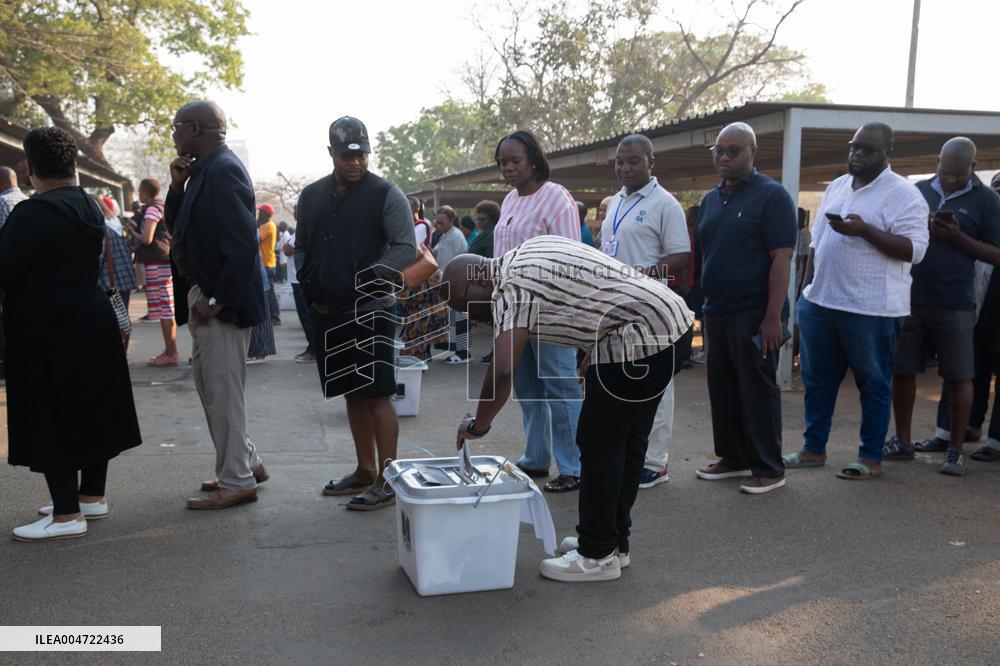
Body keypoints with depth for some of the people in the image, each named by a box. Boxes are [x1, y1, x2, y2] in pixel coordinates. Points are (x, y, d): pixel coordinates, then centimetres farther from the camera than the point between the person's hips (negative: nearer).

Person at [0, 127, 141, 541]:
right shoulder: (89, 207, 7)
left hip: (47, 331, -8)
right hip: (92, 320, 8)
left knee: (50, 418, -1)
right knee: (92, 409, 14)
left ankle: (68, 514, 4)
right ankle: (92, 496, 27)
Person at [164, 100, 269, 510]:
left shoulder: (223, 170, -17)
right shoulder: (204, 169, 13)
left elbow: (242, 244, -24)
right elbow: (177, 227, 18)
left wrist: (217, 301, -21)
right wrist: (178, 186, 2)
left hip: (222, 302, -10)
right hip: (204, 296, 10)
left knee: (223, 391, -1)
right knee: (209, 386, 18)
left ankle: (236, 483, 12)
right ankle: (247, 463, 31)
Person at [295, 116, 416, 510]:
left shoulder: (386, 195, -4)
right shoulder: (311, 196, 13)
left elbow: (406, 247, -8)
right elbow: (301, 246, 22)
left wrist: (373, 274, -23)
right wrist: (306, 278, 4)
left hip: (371, 310, -6)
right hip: (327, 311, 6)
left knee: (376, 396, -5)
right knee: (352, 394, 14)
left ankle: (387, 481, 3)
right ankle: (365, 470, 27)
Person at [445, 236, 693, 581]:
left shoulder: (511, 290, -15)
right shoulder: (525, 253, 14)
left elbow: (503, 372, -24)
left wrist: (477, 426, -9)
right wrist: (594, 354, 19)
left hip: (636, 338, -11)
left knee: (598, 446, -1)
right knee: (628, 443, 16)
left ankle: (598, 556, 9)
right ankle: (614, 541, 28)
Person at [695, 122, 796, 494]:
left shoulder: (771, 195, -7)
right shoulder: (711, 199, 14)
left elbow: (781, 258, -14)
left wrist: (773, 317, -20)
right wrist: (704, 305, 12)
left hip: (754, 314, -7)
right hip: (716, 312, 7)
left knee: (757, 391, 0)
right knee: (722, 390, 12)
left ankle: (768, 470, 10)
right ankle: (733, 458, 26)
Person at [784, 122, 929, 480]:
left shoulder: (902, 194, -8)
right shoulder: (836, 187, 14)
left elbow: (914, 249, -17)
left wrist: (864, 229, -24)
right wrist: (807, 287, 14)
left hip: (871, 309, -7)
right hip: (819, 302, 7)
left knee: (874, 384, 7)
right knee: (817, 380, 13)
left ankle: (871, 458, 17)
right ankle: (813, 449, 26)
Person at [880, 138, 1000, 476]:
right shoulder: (917, 190, 8)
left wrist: (957, 237, -16)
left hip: (954, 305, -3)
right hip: (909, 299, 3)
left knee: (959, 377, 2)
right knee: (902, 371, 7)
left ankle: (955, 449, 14)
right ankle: (902, 441, 21)